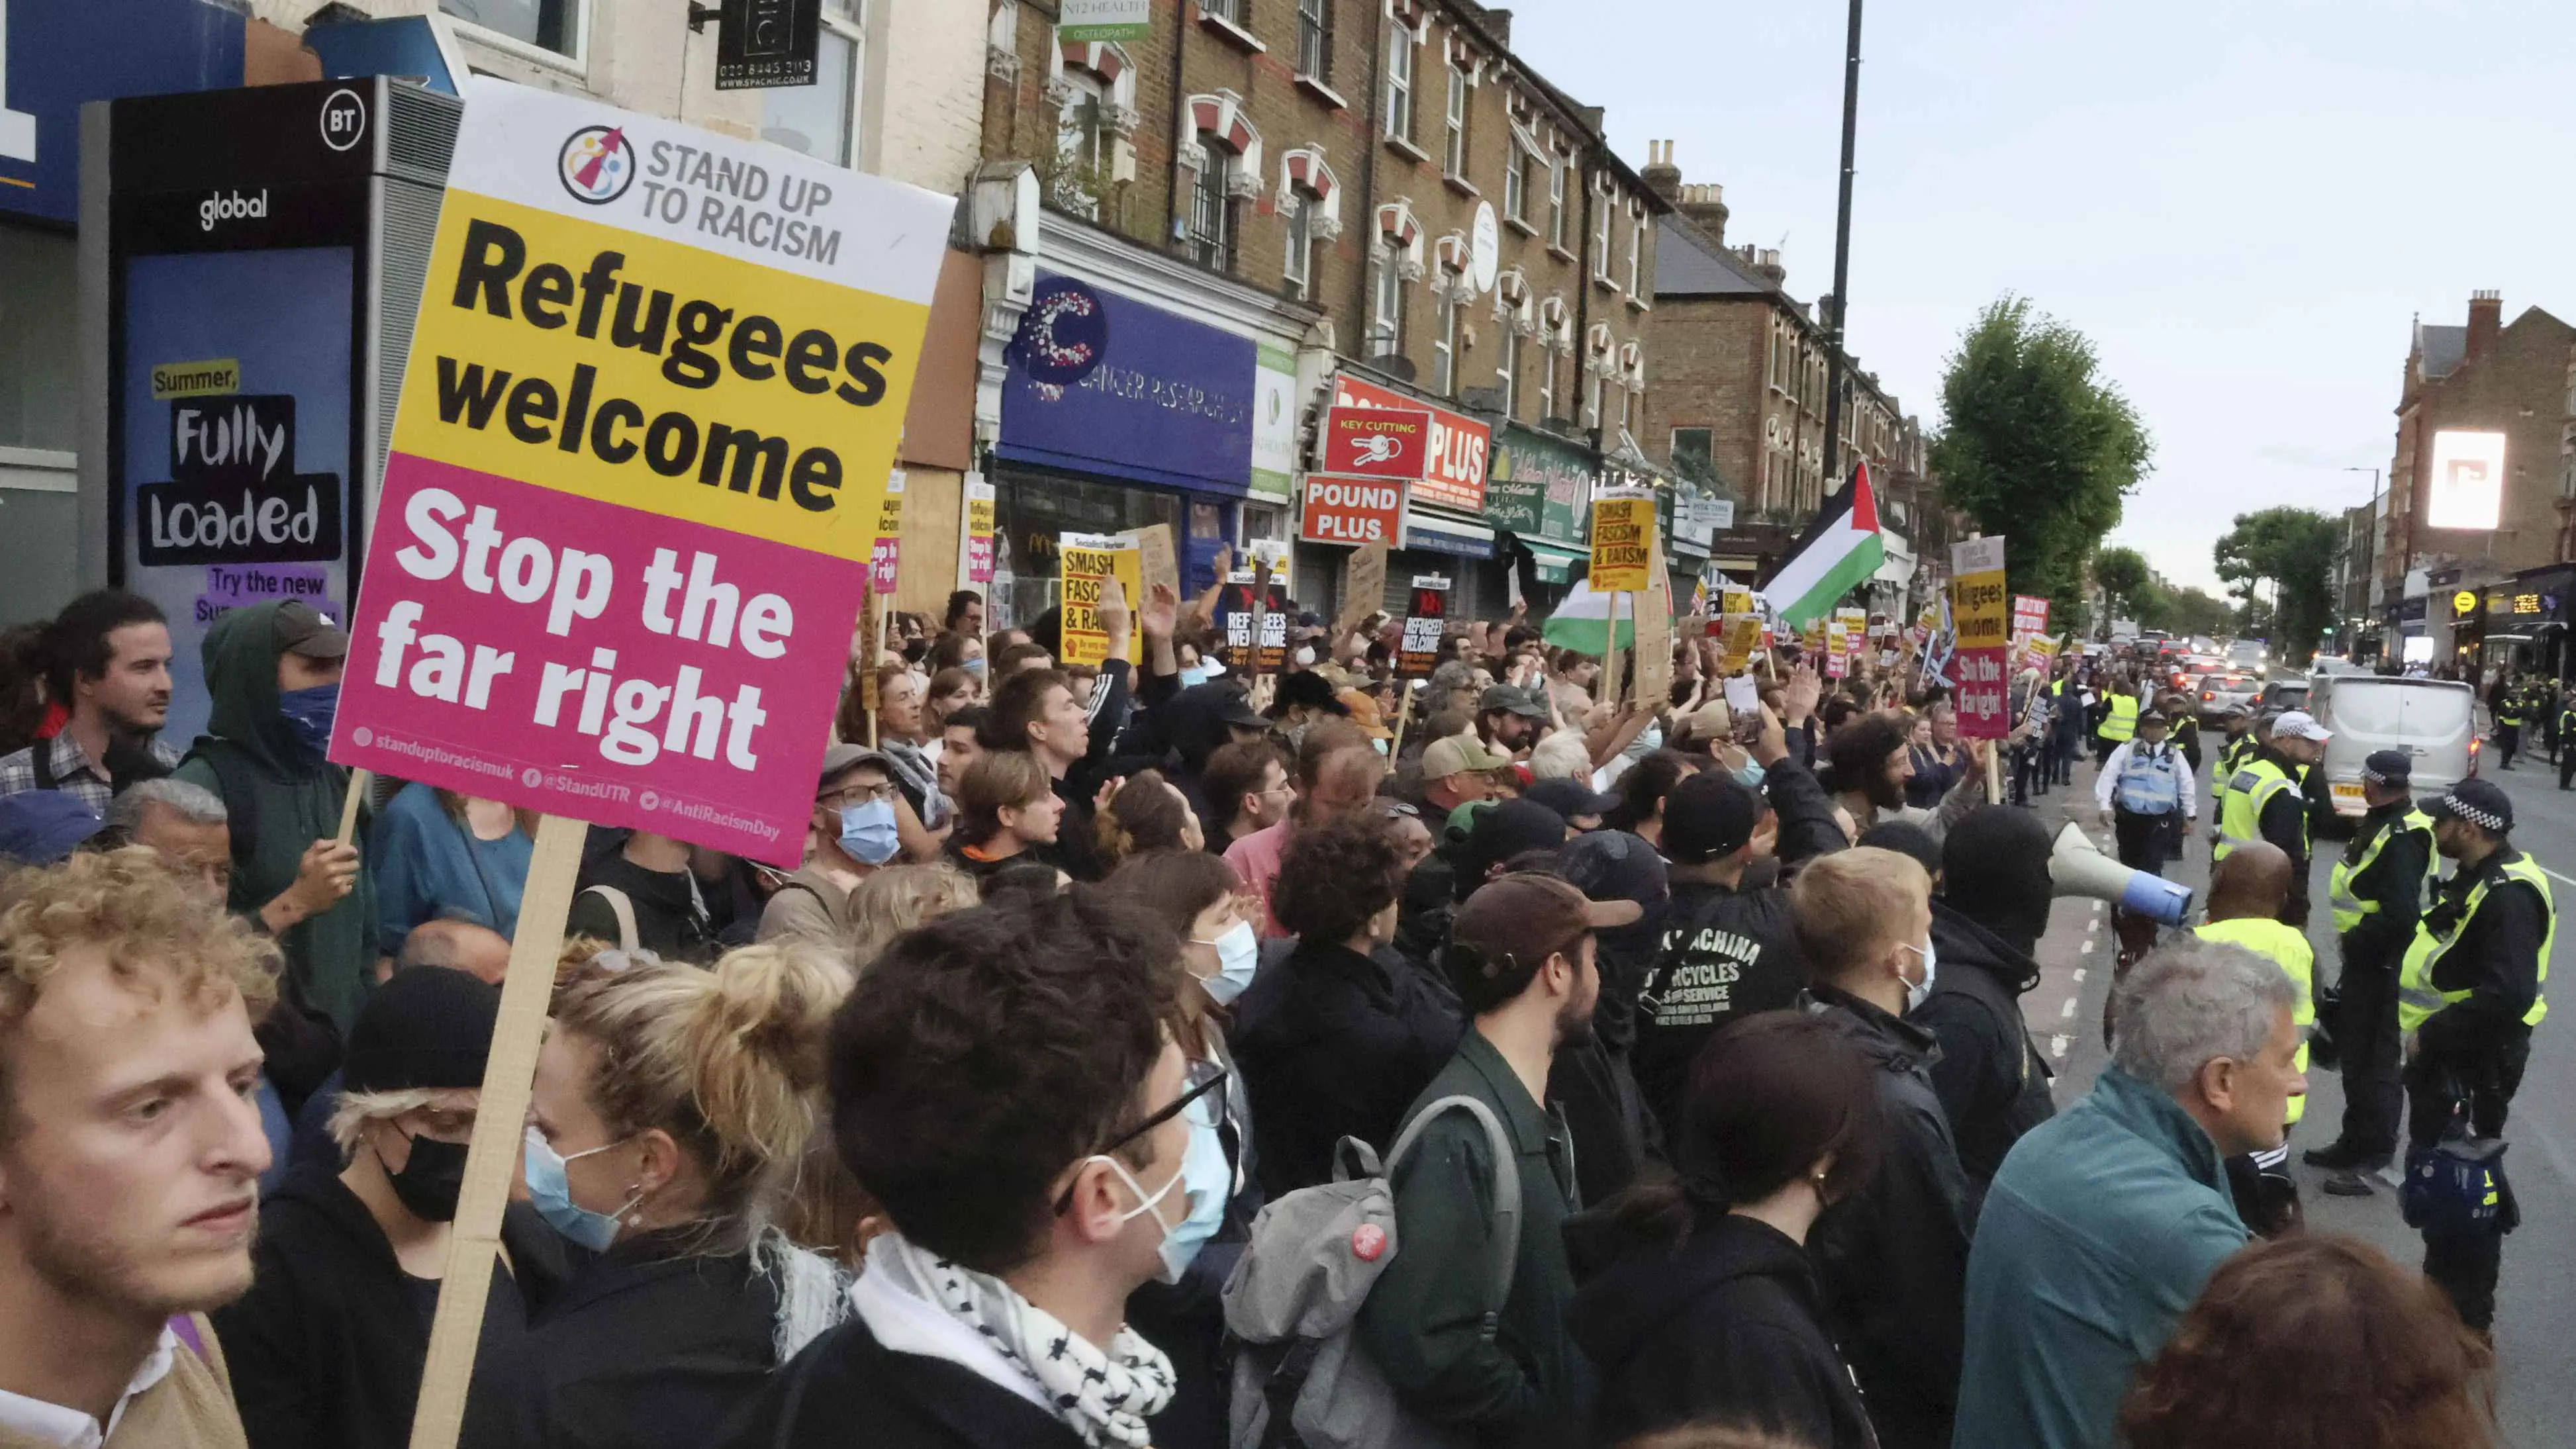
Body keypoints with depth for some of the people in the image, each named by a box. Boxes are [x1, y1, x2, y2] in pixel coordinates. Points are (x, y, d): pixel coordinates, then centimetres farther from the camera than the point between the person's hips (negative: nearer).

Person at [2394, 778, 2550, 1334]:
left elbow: (2508, 995, -31)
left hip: (2474, 1061, -10)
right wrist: (2428, 1034, 11)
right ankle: (2442, 1285, 34)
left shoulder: (2508, 895, -23)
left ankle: (2469, 1310, 8)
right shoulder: (2474, 877, 10)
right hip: (2446, 1053, 10)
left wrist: (2431, 1035, -23)